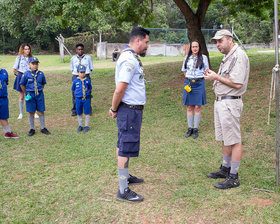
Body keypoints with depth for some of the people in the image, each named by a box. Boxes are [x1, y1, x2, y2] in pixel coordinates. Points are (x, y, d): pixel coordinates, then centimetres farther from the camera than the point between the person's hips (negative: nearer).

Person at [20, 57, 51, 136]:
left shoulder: (41, 74, -1)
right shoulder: (26, 74, -6)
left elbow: (43, 84, 13)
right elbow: (22, 85, 4)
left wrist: (39, 91, 10)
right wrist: (26, 93, 6)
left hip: (39, 94, 2)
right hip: (30, 95, -1)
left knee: (41, 111, 5)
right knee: (31, 112, 6)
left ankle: (43, 128, 18)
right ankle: (32, 129, 18)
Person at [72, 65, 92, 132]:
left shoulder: (87, 80, -3)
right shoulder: (75, 81, -3)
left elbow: (90, 89, 10)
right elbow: (73, 90, 9)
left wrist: (87, 94, 6)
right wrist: (77, 94, 8)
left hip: (86, 99, -1)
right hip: (78, 99, 1)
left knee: (87, 113, 4)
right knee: (79, 113, 11)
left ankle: (86, 126, 17)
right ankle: (80, 125, 27)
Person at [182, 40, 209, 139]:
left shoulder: (203, 57, 3)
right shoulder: (187, 58, 10)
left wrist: (198, 79, -1)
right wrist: (189, 79, 3)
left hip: (199, 84, -2)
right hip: (188, 83, 2)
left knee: (197, 107, -1)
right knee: (189, 107, 5)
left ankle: (196, 129, 7)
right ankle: (190, 128, 13)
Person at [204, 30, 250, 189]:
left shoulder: (239, 56, -15)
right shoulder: (227, 57, 18)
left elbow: (237, 83, -22)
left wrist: (216, 77, -14)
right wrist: (213, 75, 9)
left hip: (230, 103, -10)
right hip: (220, 102, 10)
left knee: (234, 140, -4)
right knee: (225, 139, 18)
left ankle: (233, 177, 2)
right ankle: (225, 169, 31)